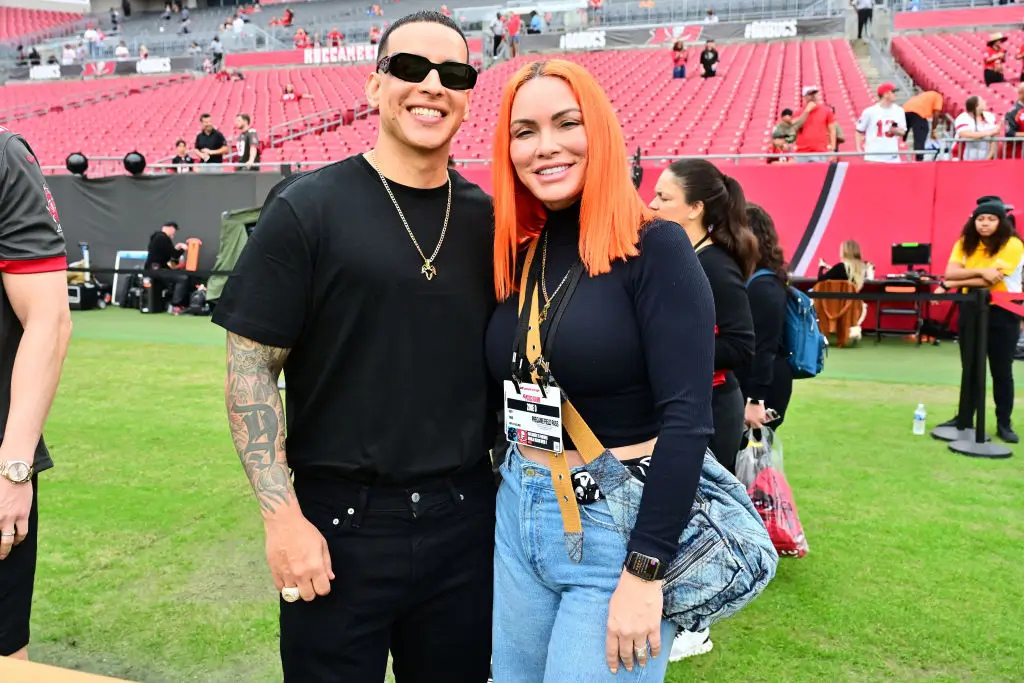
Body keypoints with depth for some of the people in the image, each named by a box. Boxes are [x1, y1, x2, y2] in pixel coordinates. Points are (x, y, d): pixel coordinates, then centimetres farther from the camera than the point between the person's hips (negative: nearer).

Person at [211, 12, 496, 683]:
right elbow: (250, 370, -7)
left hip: (465, 520, 4)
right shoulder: (307, 208, -7)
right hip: (341, 525, -3)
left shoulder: (487, 218, 5)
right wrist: (282, 517, -12)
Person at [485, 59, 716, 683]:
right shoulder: (516, 254, 4)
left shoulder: (654, 248, -14)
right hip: (517, 514, 6)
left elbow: (686, 419, -19)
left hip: (621, 528, -6)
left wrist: (646, 571, -20)